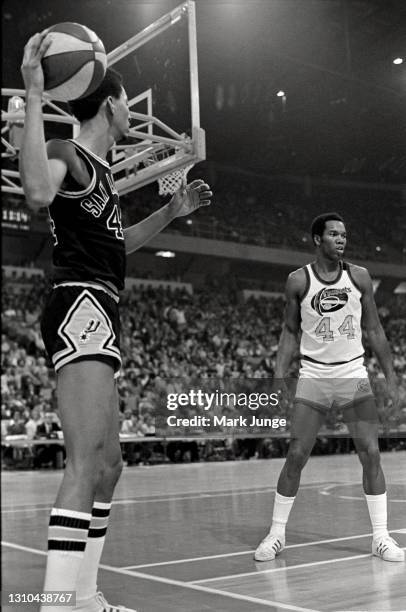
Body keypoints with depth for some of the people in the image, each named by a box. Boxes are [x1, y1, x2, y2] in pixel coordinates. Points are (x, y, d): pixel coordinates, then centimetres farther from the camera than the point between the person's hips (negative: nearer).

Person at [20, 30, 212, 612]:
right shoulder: (69, 154, -6)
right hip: (82, 307, -11)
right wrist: (34, 95, -29)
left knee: (108, 463, 13)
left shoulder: (98, 168, 23)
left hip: (97, 317, 11)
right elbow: (38, 193, -32)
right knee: (87, 463, -20)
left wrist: (171, 211, 31)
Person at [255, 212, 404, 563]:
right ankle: (276, 535, 10)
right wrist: (279, 377, -6)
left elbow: (374, 329, 7)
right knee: (296, 456, -3)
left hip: (354, 376, 2)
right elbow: (290, 333, 4)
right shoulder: (299, 280, -2)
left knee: (371, 453, -4)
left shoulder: (359, 277, 2)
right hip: (313, 376, -1)